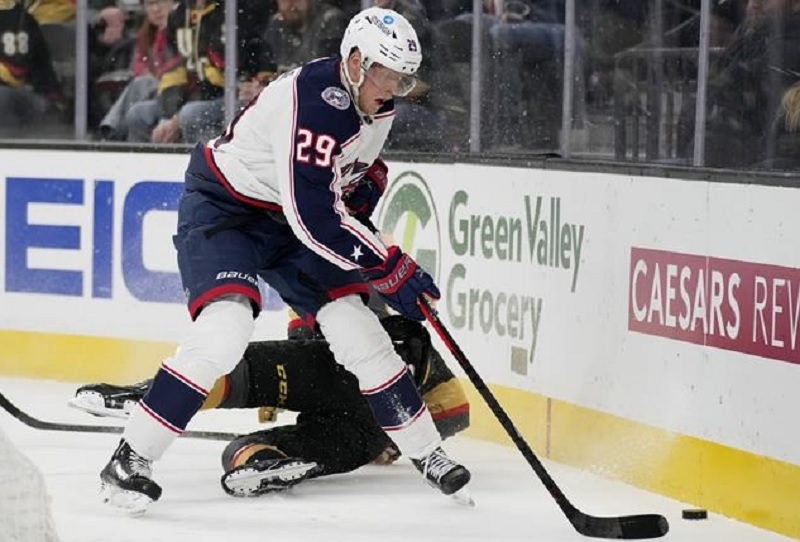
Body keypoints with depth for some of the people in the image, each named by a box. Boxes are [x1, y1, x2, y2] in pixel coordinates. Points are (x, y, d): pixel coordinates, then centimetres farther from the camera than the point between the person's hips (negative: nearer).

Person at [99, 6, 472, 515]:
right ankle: (129, 461, -20)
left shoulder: (376, 103, -3)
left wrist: (368, 185, 2)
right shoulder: (313, 103, -32)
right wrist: (391, 268, -30)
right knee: (225, 330, -26)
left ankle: (428, 454, 14)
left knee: (359, 330, 1)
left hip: (285, 220, 8)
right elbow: (314, 218, -35)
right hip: (221, 206, -8)